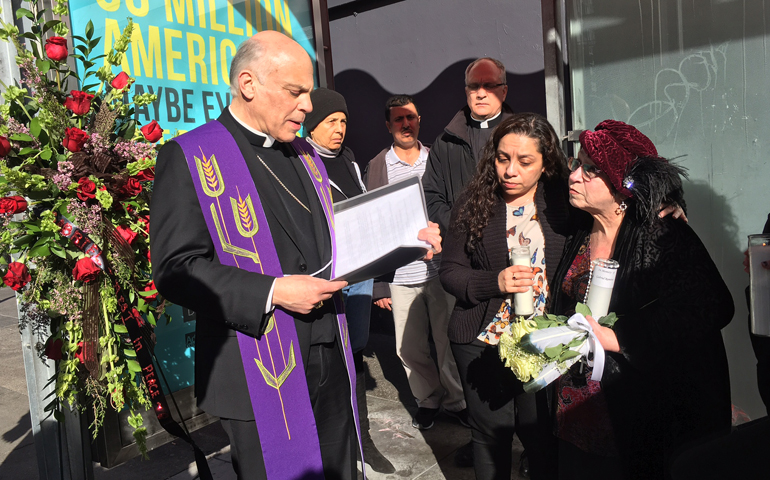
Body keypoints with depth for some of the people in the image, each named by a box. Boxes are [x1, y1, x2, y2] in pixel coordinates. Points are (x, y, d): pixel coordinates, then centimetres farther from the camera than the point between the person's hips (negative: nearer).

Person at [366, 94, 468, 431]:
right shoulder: (377, 167, 2)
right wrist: (378, 284, -2)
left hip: (440, 269, 0)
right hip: (400, 275, 0)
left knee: (449, 343, 7)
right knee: (410, 349, 8)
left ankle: (456, 400, 28)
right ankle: (428, 399, 31)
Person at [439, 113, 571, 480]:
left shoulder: (563, 205, -3)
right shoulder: (473, 203, -1)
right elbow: (450, 271, -2)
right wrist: (495, 282, -18)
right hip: (483, 341, 1)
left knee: (543, 437, 6)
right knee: (491, 434, 14)